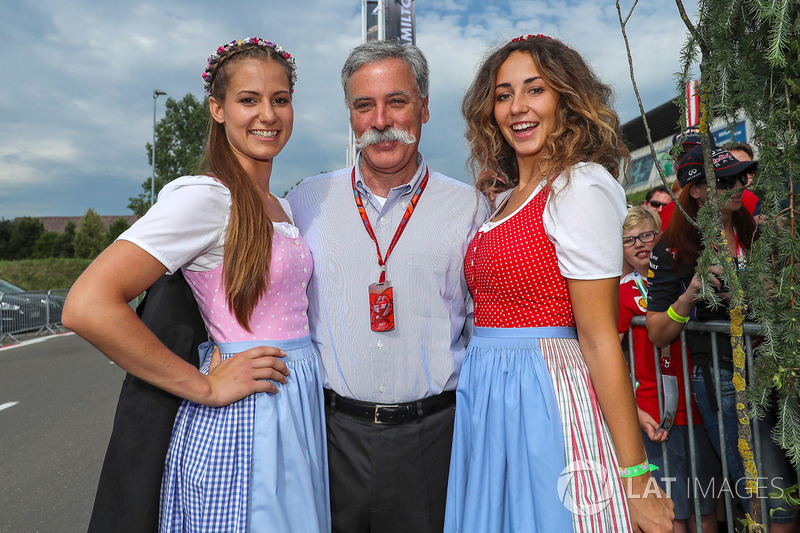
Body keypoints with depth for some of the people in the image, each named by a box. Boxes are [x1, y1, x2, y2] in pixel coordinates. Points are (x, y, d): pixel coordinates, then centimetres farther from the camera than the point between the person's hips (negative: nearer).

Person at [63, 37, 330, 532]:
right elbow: (88, 306, -24)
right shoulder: (204, 196, -15)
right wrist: (205, 387, -18)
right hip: (241, 424, -8)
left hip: (300, 412, 8)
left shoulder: (280, 208, 10)